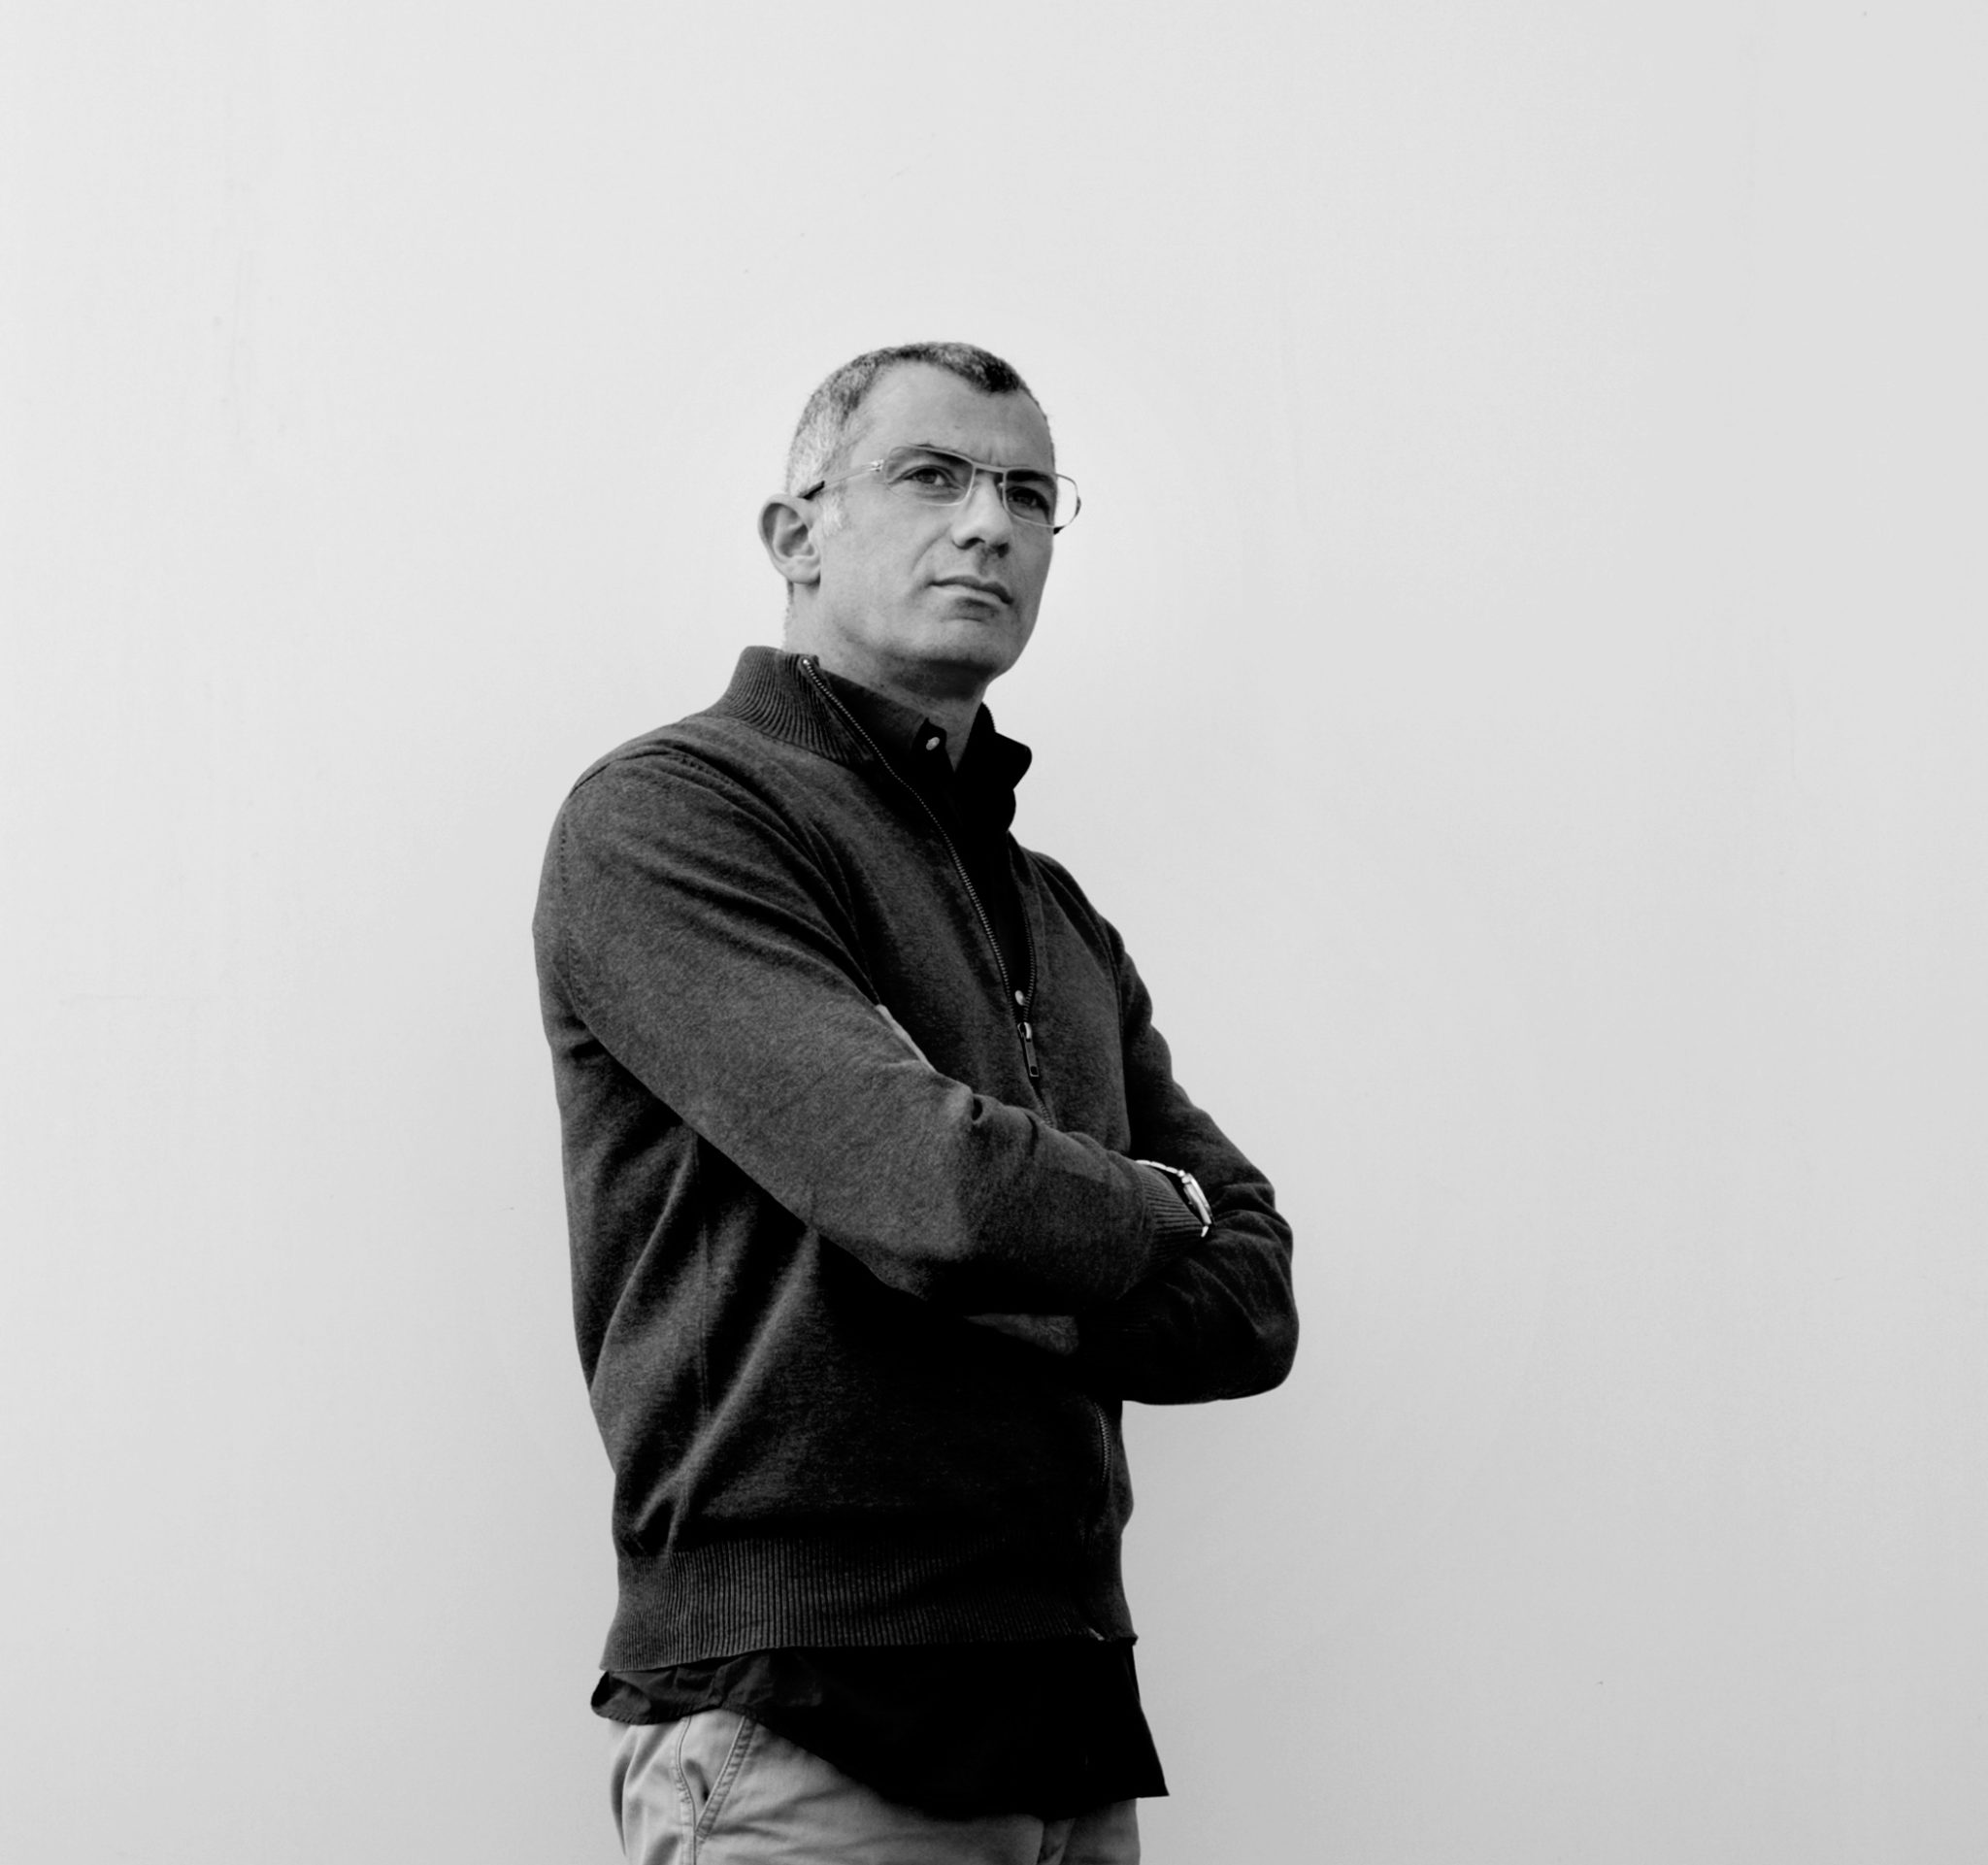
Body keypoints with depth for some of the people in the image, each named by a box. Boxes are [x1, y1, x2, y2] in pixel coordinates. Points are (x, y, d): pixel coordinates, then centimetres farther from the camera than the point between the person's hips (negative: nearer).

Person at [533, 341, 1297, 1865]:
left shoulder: (1064, 924, 18)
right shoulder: (669, 812, -6)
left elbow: (1252, 1306, 9)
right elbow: (932, 1189, -18)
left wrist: (1006, 1305, -8)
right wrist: (1153, 1215, 1)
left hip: (1073, 1716, 7)